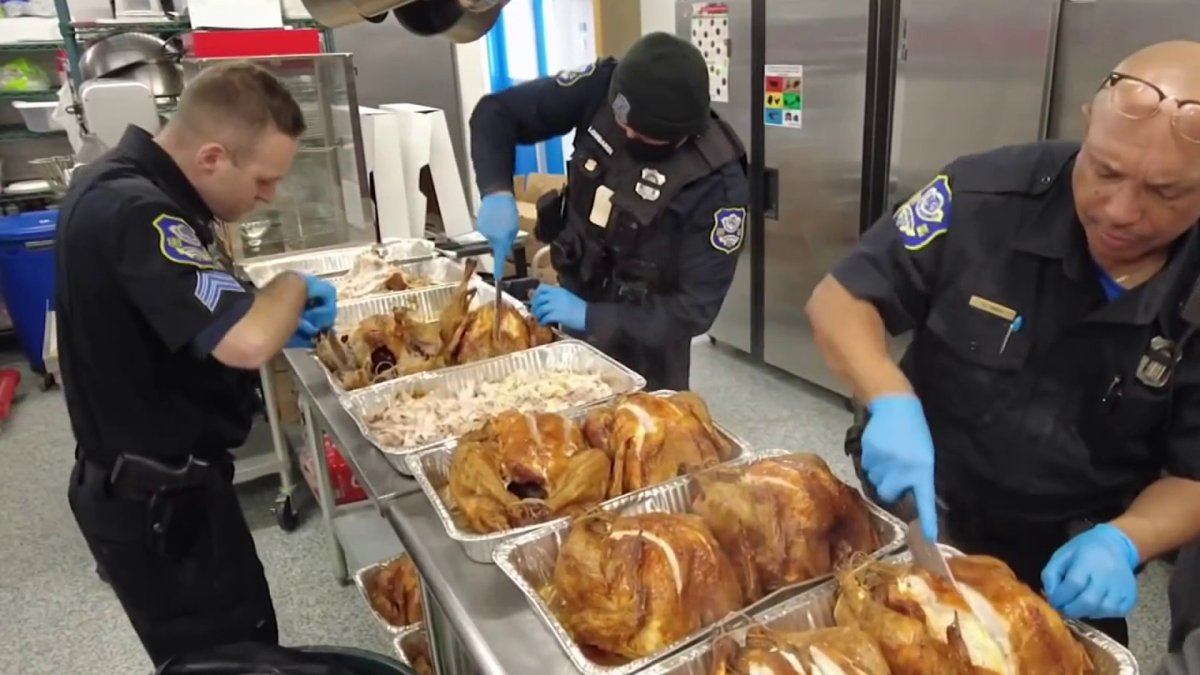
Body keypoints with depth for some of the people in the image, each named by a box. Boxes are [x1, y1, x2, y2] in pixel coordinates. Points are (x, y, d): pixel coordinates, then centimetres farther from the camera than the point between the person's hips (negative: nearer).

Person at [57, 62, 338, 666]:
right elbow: (243, 343, -38)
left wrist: (277, 317, 0)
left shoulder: (121, 183, 4)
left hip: (146, 484, 9)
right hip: (157, 500, -9)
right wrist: (293, 288, -17)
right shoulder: (135, 213, -28)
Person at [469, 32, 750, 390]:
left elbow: (696, 307, -24)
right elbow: (496, 112, -10)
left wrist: (590, 317, -31)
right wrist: (497, 191, -27)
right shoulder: (602, 89, -18)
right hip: (575, 301, 5)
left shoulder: (717, 180, -27)